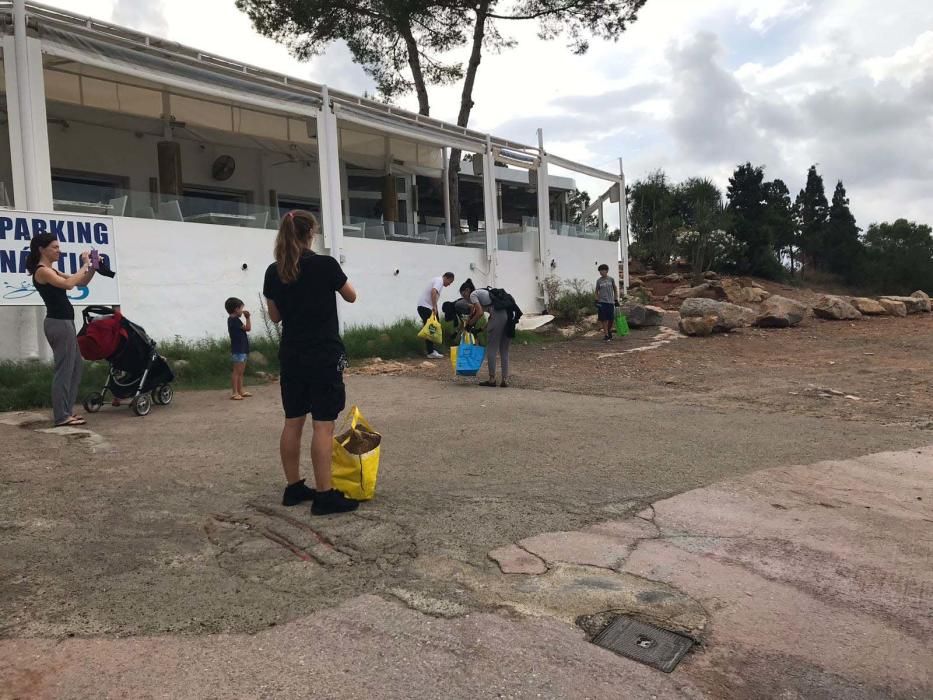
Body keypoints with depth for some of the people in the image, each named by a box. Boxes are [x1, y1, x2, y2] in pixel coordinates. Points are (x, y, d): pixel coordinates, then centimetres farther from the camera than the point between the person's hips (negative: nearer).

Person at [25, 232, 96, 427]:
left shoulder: (51, 270, 17)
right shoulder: (42, 271, -11)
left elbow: (81, 283, 20)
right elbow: (68, 283, -27)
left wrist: (93, 267, 5)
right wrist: (85, 265, -18)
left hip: (64, 322, 10)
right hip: (59, 323, -10)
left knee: (75, 367, 15)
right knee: (64, 369, -7)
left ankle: (66, 411, 20)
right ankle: (61, 416, -2)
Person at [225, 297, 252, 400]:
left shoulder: (234, 320, 17)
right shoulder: (233, 319, -13)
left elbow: (246, 328, 20)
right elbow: (248, 328, -13)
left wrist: (246, 317, 14)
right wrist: (248, 317, -4)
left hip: (242, 349, 10)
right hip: (238, 350, -10)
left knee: (241, 372, 13)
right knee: (237, 371, -10)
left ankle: (240, 391, 19)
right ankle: (235, 393, -10)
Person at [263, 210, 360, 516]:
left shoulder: (274, 272, 3)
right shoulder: (325, 264, -10)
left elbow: (275, 316, 12)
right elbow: (351, 296, 6)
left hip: (291, 357, 5)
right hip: (324, 356, -5)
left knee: (293, 422, 12)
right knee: (323, 424, -4)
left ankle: (293, 487, 22)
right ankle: (324, 495, -2)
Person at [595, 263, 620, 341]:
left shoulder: (611, 279, 4)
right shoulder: (599, 281, 3)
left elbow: (615, 289, 12)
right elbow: (597, 291, 10)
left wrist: (616, 300, 8)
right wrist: (597, 301, 1)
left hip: (610, 302, 1)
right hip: (602, 302, -1)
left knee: (611, 319, 3)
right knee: (604, 319, -4)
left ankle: (609, 331, 29)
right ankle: (606, 335, 2)